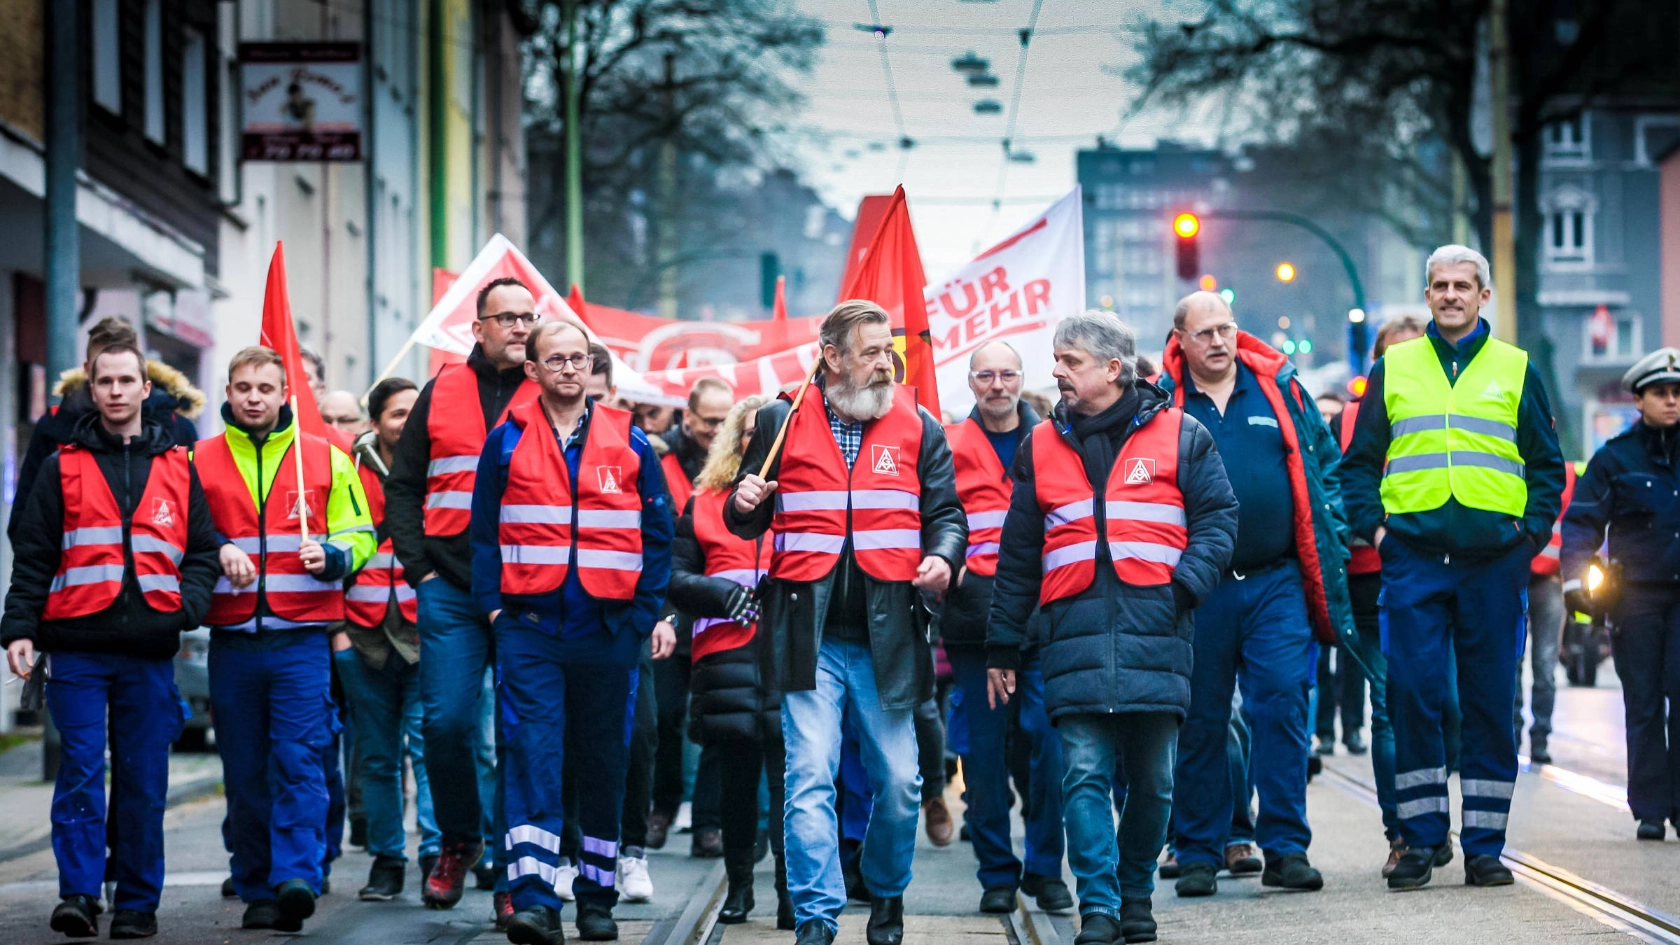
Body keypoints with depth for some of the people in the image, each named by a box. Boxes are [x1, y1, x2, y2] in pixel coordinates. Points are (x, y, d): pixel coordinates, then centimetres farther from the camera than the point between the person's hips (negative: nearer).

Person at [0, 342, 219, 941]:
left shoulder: (177, 468, 12)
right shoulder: (63, 468, 8)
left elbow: (202, 550, 13)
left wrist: (189, 602, -5)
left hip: (150, 650, 1)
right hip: (78, 649, -1)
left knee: (144, 780, 3)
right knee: (81, 772, -8)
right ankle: (78, 894, -8)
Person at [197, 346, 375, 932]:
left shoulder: (325, 459, 8)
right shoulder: (200, 462, 9)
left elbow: (359, 535, 10)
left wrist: (329, 554, -11)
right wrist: (217, 552, -6)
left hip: (301, 638, -2)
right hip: (231, 640, 2)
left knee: (299, 762, -12)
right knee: (245, 774, 5)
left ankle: (296, 878, -18)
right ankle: (257, 892, 11)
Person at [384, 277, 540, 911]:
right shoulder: (441, 394, 10)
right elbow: (402, 487, 13)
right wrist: (419, 568, 2)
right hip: (450, 590, 1)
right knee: (446, 721, -3)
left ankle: (512, 869, 4)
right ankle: (458, 840, 19)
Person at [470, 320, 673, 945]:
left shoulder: (628, 442, 6)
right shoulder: (507, 442, 4)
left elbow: (657, 534, 7)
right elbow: (485, 533, 6)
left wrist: (645, 611, 0)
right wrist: (493, 605, -4)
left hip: (608, 630, 2)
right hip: (529, 628, -2)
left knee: (605, 762, 8)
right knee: (532, 755, -12)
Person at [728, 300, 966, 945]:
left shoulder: (920, 429, 9)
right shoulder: (781, 423, 7)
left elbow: (946, 513, 11)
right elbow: (747, 523, 14)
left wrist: (942, 557, -11)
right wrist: (744, 505, -9)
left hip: (889, 632, 1)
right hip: (808, 631, -1)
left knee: (898, 781, 5)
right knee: (810, 780, -8)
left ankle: (887, 893, 29)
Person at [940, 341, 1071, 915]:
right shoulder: (949, 447, 10)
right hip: (975, 611, 0)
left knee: (1048, 738, -7)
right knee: (984, 744, 1)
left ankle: (1046, 868, 3)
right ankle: (996, 873, 8)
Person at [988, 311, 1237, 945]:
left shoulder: (1179, 435, 7)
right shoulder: (1042, 446, 16)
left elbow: (1218, 518, 6)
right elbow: (1018, 554, 19)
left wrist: (1186, 583, -11)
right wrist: (1001, 646, 18)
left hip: (1155, 628, -1)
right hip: (1075, 631, 1)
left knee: (1151, 779, 5)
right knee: (1085, 774, -9)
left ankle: (1136, 894, 21)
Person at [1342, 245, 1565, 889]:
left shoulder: (1515, 371, 11)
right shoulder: (1392, 371, 11)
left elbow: (1546, 466, 12)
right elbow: (1360, 461, 13)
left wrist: (1533, 529, -2)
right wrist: (1373, 525, -1)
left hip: (1494, 555, 0)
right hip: (1414, 556, 0)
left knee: (1491, 702, 2)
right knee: (1413, 697, -5)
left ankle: (1484, 845, 7)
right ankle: (1421, 840, 2)